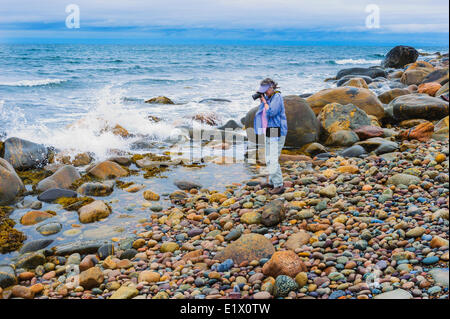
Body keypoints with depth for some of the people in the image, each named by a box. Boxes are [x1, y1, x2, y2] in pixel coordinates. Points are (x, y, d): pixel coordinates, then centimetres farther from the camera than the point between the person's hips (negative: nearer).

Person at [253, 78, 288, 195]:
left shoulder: (277, 97, -13)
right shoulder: (268, 97, 12)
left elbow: (271, 112, -23)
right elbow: (262, 112, 14)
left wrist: (265, 101, -14)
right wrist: (261, 101, 3)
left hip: (277, 133, -10)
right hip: (269, 133, 10)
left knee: (273, 160, -12)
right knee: (269, 159, 18)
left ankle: (279, 186, -8)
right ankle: (271, 181, 31)